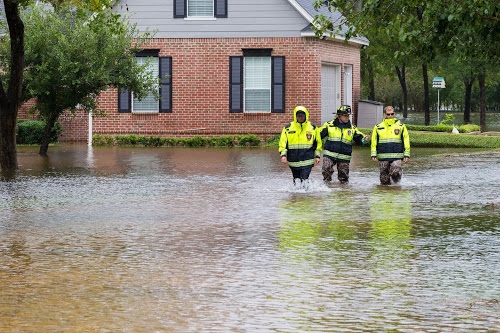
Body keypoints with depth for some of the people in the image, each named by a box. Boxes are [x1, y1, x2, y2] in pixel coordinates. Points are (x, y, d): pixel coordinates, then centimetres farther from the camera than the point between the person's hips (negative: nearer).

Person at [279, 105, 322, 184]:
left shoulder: (313, 127, 3)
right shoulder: (288, 128, 2)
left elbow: (318, 142, 12)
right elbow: (283, 142, 4)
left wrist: (317, 156, 7)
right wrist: (283, 155, -8)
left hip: (307, 162, -2)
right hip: (293, 162, 2)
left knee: (304, 181, -15)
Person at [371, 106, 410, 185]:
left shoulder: (401, 126, 6)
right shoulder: (378, 127, 7)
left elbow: (406, 141, 9)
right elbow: (374, 142, 11)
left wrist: (406, 155, 4)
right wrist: (373, 155, 5)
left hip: (396, 156, -1)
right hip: (383, 156, 1)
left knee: (396, 173, -18)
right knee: (384, 178, 2)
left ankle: (396, 181, 13)